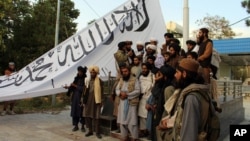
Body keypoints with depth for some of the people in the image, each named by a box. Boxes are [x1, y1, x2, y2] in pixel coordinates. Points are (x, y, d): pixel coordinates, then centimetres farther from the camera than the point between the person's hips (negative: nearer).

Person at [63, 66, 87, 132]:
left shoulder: (85, 79, -8)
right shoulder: (76, 78, 8)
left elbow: (84, 89, -15)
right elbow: (73, 87, 9)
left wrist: (75, 86, -12)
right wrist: (68, 87, -9)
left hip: (81, 98, -5)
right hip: (75, 97, 5)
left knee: (82, 112, 1)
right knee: (74, 111, 6)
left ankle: (83, 126, 14)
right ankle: (76, 126, 17)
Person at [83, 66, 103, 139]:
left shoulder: (99, 81, -4)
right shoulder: (88, 81, 11)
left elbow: (101, 92, -4)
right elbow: (85, 91, 13)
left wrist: (101, 101, -8)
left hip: (96, 101, -5)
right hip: (88, 101, 5)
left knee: (96, 116, -2)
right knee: (87, 116, 8)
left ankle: (97, 132, 8)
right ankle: (90, 131, 22)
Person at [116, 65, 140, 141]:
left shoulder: (134, 80, -4)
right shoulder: (121, 80, 14)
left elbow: (137, 91, -11)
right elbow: (117, 89, 10)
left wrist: (127, 94, -16)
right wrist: (120, 93, -12)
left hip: (131, 103, -6)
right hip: (122, 103, 6)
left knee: (132, 122, -5)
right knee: (122, 121, 11)